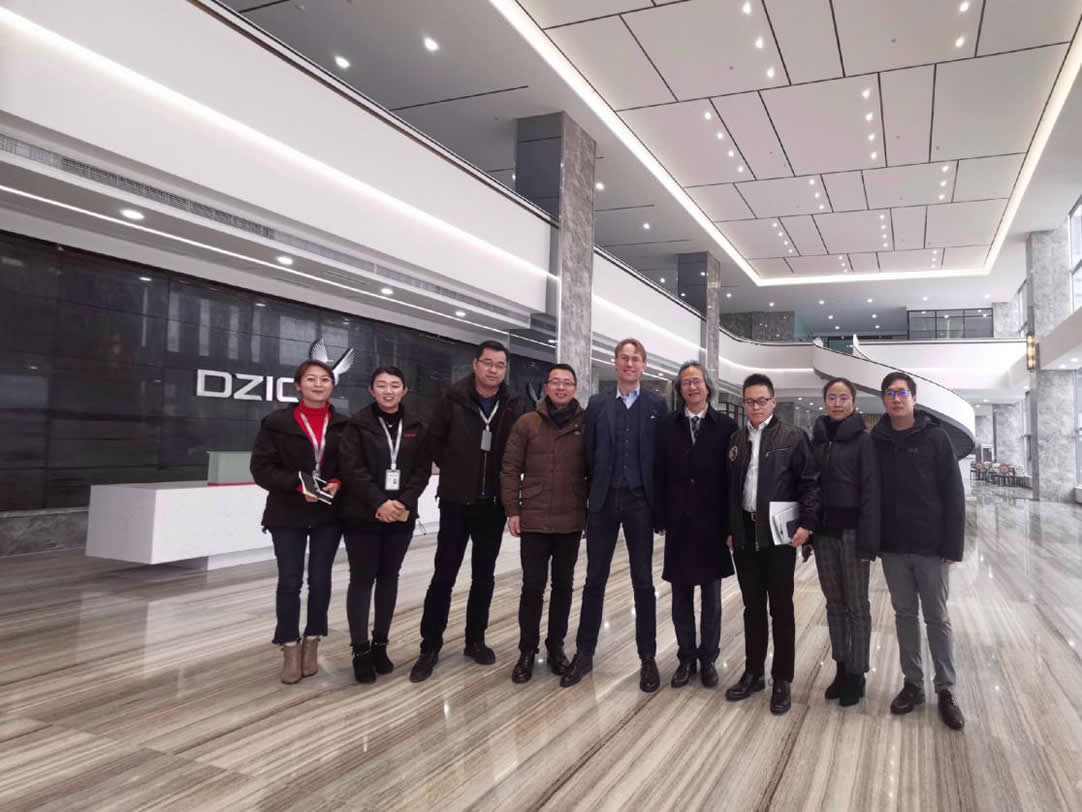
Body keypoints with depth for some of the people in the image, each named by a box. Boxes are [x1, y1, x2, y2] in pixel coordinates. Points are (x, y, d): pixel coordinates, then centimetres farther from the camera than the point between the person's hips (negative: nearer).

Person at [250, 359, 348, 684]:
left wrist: (338, 483, -16)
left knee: (320, 579, 7)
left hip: (329, 514, 2)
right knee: (289, 581, 1)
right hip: (288, 514, -1)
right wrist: (298, 485, -19)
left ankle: (312, 643, 22)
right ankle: (290, 648, 14)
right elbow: (261, 468, -7)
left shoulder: (344, 425, 2)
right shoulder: (277, 422, -3)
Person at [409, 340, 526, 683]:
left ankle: (475, 640, 26)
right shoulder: (454, 398, -7)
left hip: (493, 504, 2)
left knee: (484, 575, 12)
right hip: (456, 501, -2)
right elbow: (434, 439, 1)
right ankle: (430, 647, 11)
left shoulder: (514, 405, -3)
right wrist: (455, 471, 3)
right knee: (444, 575, 1)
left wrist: (503, 479, -1)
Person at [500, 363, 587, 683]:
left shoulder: (587, 424, 0)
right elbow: (510, 468, 1)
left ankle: (556, 645, 27)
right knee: (532, 586, 4)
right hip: (534, 521, -1)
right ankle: (527, 650, 19)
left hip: (571, 522, 1)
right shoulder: (527, 423, 0)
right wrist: (512, 510, -4)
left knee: (563, 585, 12)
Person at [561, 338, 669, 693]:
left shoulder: (657, 405, 1)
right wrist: (592, 491, 1)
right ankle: (584, 653, 20)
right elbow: (588, 453, 5)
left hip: (639, 501, -1)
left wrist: (660, 503, -4)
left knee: (643, 582, 7)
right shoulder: (597, 404, 6)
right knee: (594, 580, 8)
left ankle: (647, 658, 19)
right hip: (604, 501, 2)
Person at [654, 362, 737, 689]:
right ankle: (686, 658, 21)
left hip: (713, 524, -1)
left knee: (711, 596, 9)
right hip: (679, 524, 2)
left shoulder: (726, 426, -2)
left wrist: (731, 524, -7)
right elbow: (659, 475, 3)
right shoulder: (668, 426, 4)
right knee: (681, 596, 9)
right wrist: (661, 519, -2)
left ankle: (708, 658, 22)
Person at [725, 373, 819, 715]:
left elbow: (810, 482, -6)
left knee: (781, 608, 5)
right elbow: (730, 487, 13)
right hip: (745, 533, 4)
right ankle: (753, 672, 24)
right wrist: (730, 529, 10)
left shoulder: (793, 436, -3)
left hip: (779, 533, -4)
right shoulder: (736, 440, 11)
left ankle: (782, 680, 16)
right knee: (752, 607, 13)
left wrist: (806, 523, -13)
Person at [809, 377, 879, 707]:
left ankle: (857, 674, 16)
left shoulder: (863, 440, -7)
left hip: (851, 531, -5)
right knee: (834, 603, 13)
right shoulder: (817, 439, 7)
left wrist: (868, 540, -16)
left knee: (857, 605, 5)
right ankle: (841, 668, 24)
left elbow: (871, 491, -11)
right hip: (824, 531, 5)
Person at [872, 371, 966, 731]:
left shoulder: (935, 438, -6)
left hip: (931, 546, -2)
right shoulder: (876, 441, 1)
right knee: (904, 615, 12)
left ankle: (946, 691, 19)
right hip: (892, 548, 2)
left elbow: (953, 494, -6)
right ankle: (913, 683, 24)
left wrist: (953, 545, -10)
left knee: (937, 619, 7)